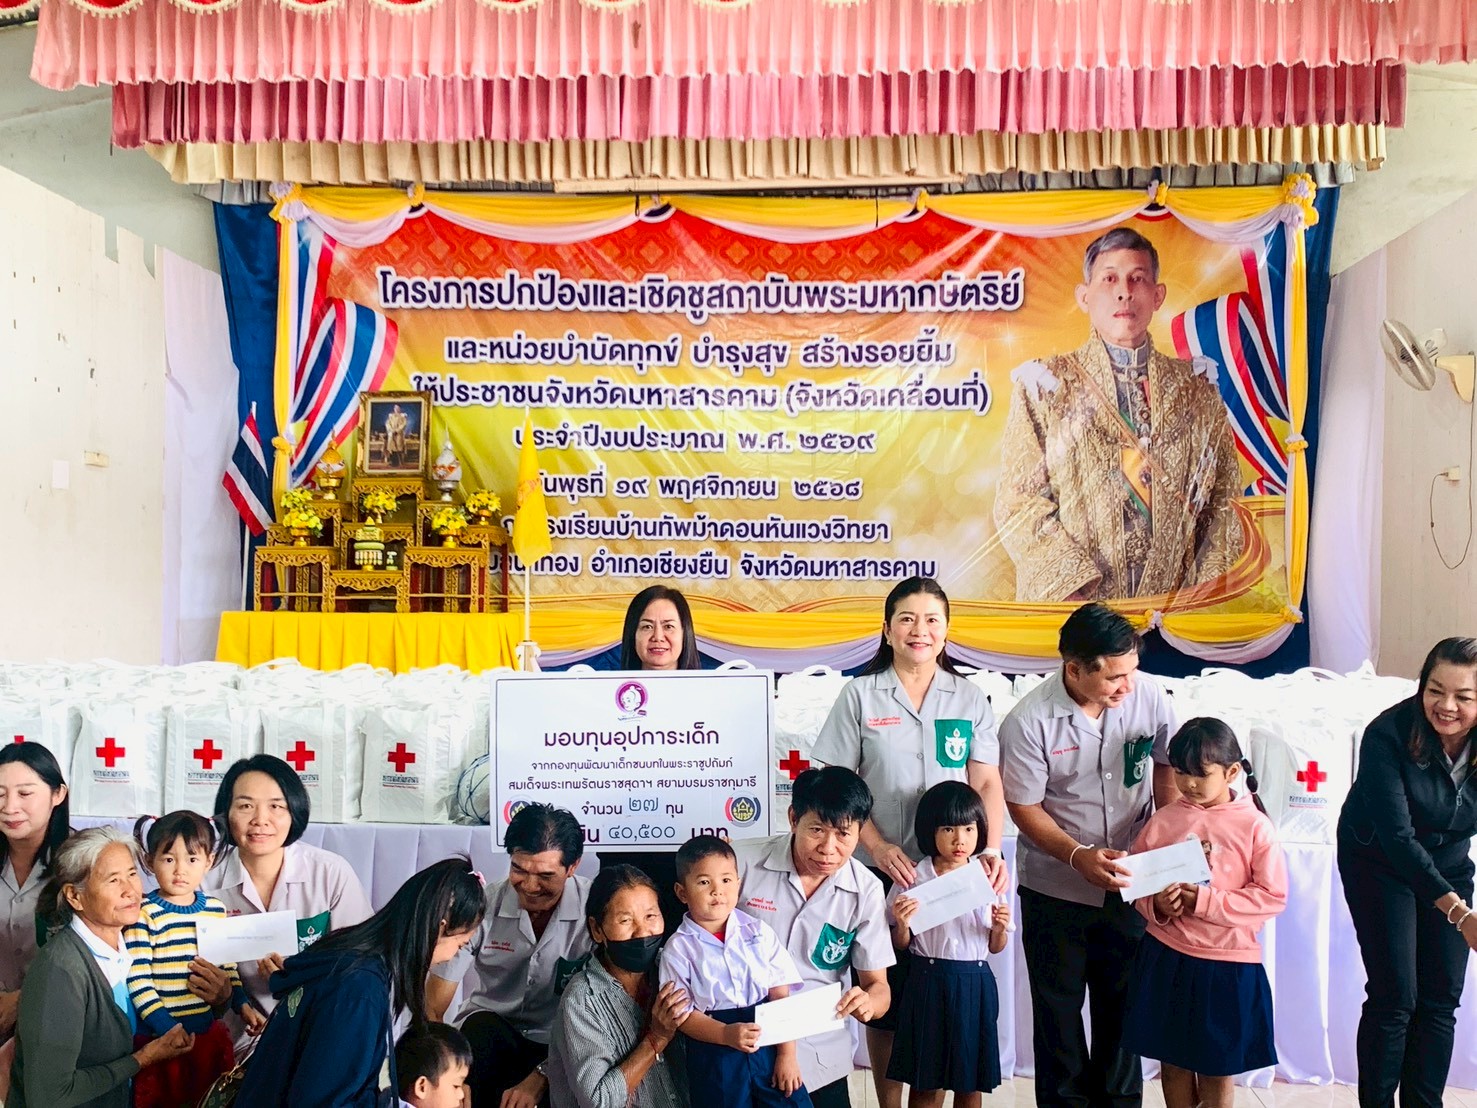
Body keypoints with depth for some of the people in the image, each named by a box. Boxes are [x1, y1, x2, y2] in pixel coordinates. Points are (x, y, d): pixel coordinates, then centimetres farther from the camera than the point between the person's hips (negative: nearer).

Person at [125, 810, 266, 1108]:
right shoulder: (143, 914, -12)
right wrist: (169, 1028, -18)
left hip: (209, 1031, 5)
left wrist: (242, 1005, 3)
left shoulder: (216, 909, 3)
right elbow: (138, 980, -14)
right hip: (159, 1035, -4)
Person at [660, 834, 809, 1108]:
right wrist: (726, 1035, -21)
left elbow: (780, 995, -1)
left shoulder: (760, 933, 0)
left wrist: (787, 1054, -6)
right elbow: (683, 1014, -7)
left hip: (770, 1043, 2)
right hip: (714, 1057, -2)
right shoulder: (678, 949, -6)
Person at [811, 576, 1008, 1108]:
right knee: (885, 995, 6)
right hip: (883, 871, -1)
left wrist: (991, 850, -13)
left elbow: (988, 785, 2)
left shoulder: (970, 699, 6)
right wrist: (878, 847, -13)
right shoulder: (860, 695, 1)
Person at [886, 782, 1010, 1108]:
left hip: (974, 983, 2)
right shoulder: (914, 878, -5)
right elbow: (901, 944, 2)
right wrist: (902, 922, -18)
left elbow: (995, 947, 9)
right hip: (929, 980, -2)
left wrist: (999, 927, -11)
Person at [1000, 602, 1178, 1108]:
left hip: (1129, 881, 3)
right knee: (1059, 1006, 13)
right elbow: (1025, 809, -13)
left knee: (1123, 1000, 16)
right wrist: (1079, 856, -25)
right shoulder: (1029, 722, -22)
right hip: (1056, 888, -2)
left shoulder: (1148, 695, -13)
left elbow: (1166, 764, 4)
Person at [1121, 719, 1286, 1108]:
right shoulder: (1162, 821, -2)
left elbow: (1273, 897, -11)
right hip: (1166, 959, 2)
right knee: (1173, 1061, 15)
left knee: (1217, 1069, 12)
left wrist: (1207, 901, -19)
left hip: (1228, 963, -2)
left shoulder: (1255, 826, -9)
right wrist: (1156, 906, -15)